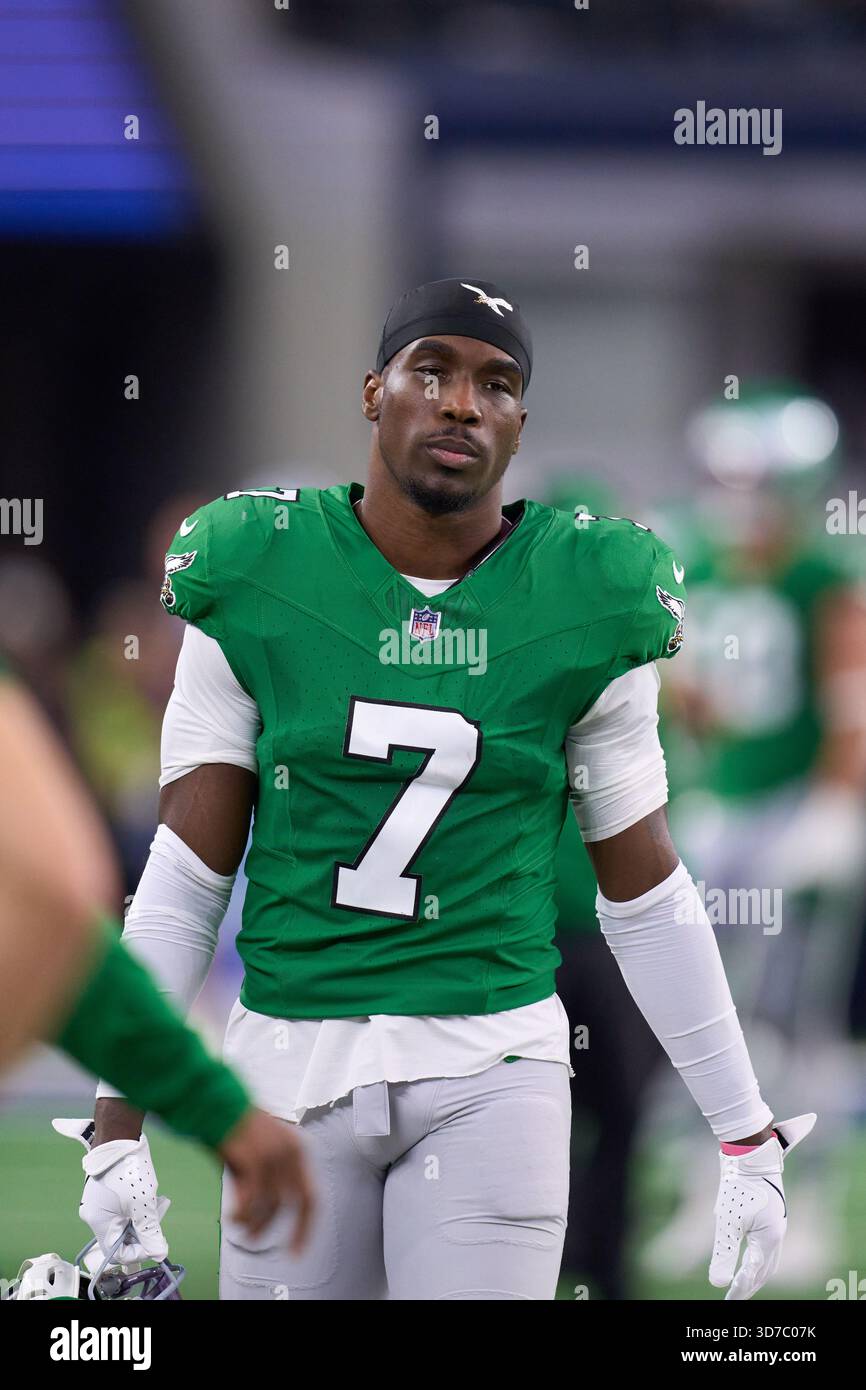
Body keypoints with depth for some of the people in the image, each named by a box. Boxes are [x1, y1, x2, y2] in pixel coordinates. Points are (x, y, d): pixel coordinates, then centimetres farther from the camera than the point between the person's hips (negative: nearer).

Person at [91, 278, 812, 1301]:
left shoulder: (583, 603, 0)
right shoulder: (258, 584, 0)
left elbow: (647, 898, 7)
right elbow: (186, 873, 1)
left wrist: (747, 1139, 7)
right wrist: (118, 1126, -3)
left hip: (491, 1075, -1)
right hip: (293, 1058, 1)